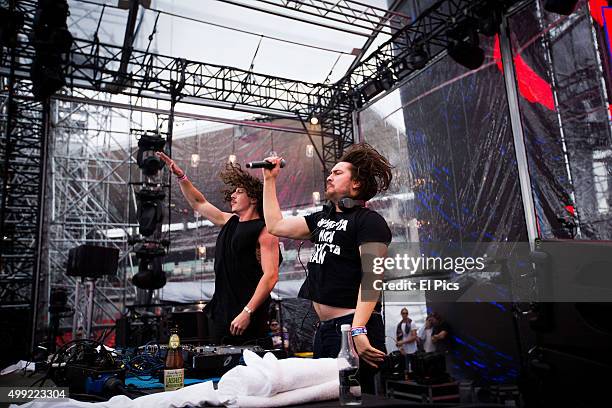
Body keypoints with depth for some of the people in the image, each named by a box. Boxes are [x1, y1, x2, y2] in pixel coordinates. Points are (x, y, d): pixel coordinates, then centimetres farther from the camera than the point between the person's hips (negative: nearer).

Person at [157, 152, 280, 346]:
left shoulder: (264, 230, -9)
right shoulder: (229, 222, 14)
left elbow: (271, 275, -17)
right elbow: (199, 203, 26)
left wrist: (247, 312, -22)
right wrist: (181, 176, 18)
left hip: (247, 317, -8)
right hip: (220, 315, 8)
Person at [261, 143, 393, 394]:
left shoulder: (370, 221, -8)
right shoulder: (323, 218, 17)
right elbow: (275, 225, 20)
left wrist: (358, 330, -26)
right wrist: (270, 179, 20)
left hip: (353, 326, -8)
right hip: (324, 327, 9)